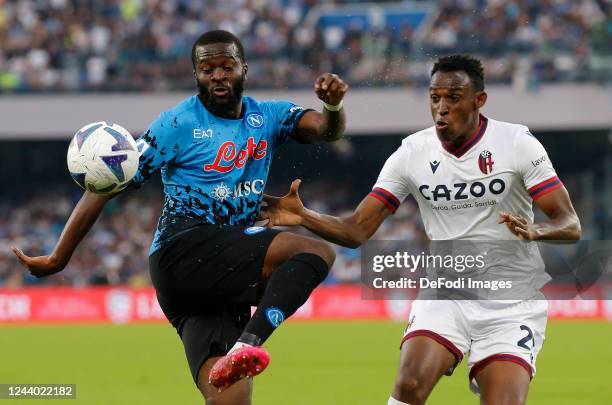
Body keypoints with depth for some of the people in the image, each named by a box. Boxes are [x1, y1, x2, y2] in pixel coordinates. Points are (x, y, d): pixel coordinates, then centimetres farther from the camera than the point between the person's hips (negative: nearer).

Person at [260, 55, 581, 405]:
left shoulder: (519, 143, -10)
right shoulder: (412, 152, -3)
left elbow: (570, 224, -12)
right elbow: (357, 229, -3)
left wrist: (534, 230, -35)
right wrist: (303, 217, -21)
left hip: (512, 305, -1)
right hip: (444, 294, 1)